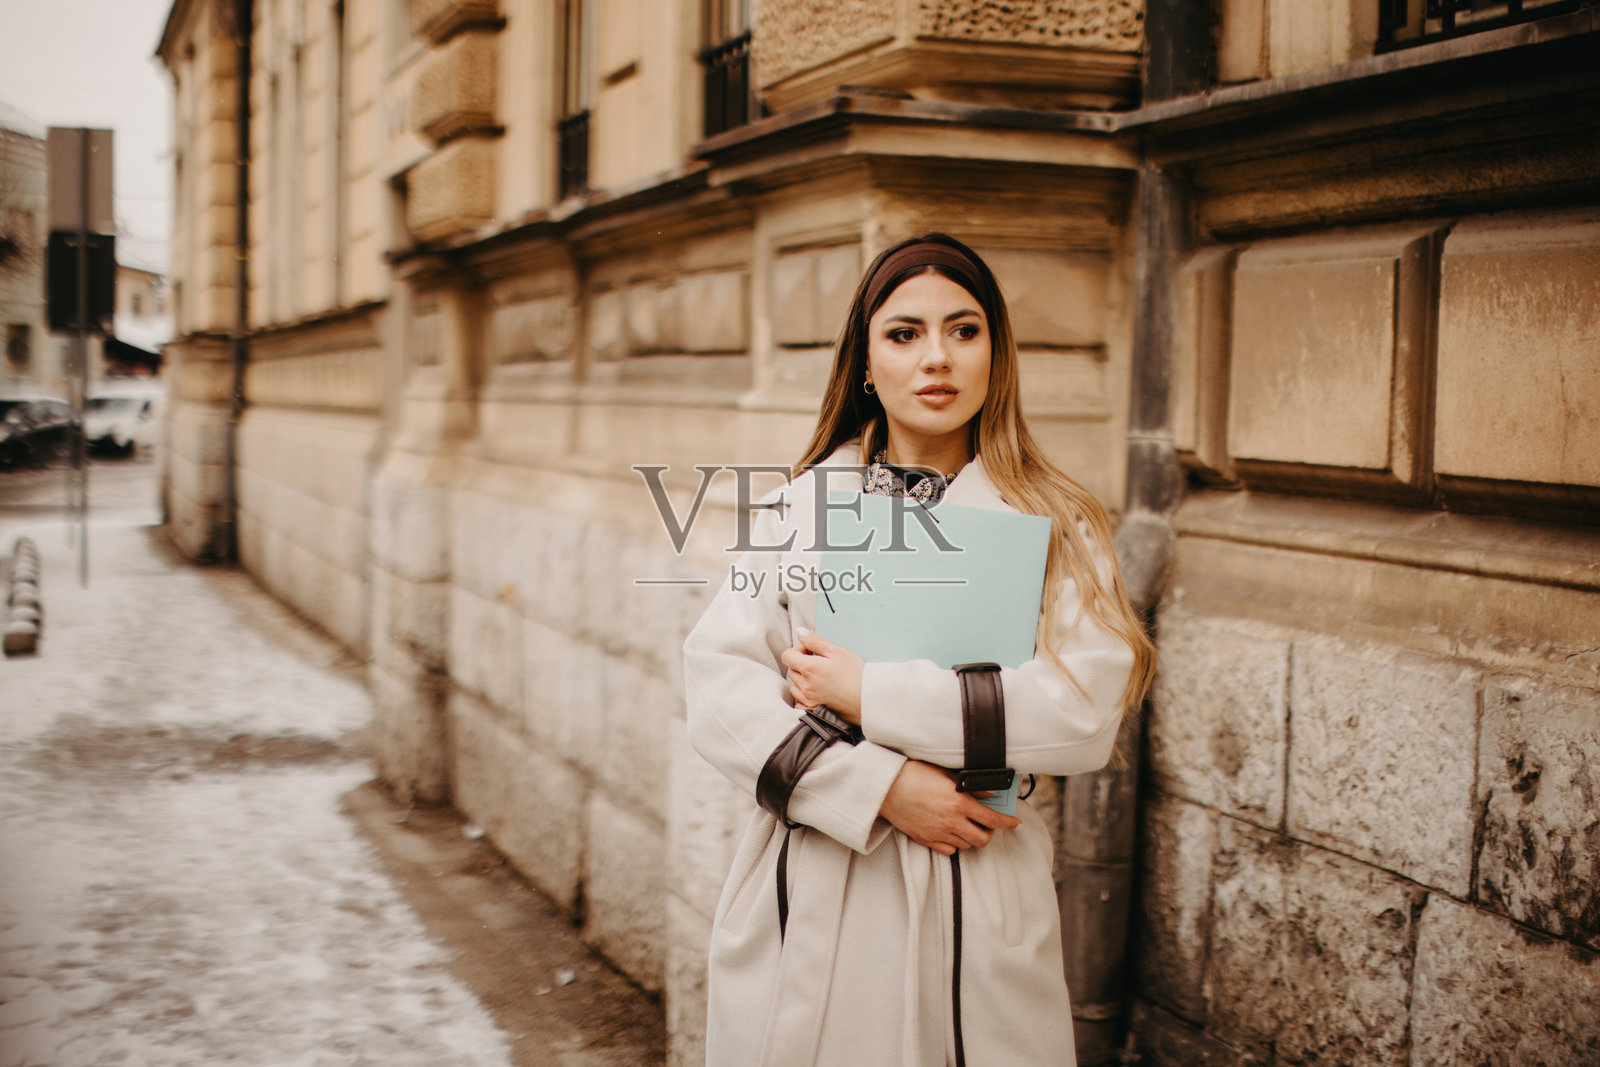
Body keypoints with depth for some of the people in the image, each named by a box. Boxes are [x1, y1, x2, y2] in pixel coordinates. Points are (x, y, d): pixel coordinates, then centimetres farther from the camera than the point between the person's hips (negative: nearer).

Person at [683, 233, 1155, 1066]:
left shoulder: (1054, 525, 1)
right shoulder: (799, 507, 5)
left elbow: (1083, 712, -13)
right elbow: (718, 690, -4)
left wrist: (867, 692, -14)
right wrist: (879, 786, -16)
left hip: (976, 899, -1)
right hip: (804, 897, 1)